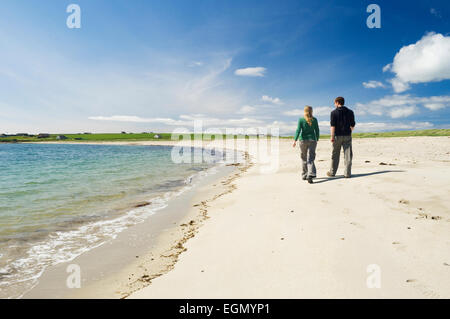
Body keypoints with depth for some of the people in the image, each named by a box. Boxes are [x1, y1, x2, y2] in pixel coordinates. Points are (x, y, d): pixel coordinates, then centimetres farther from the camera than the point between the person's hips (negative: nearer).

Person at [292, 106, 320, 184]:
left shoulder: (301, 120, -2)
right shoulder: (314, 120, 2)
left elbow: (298, 130, -9)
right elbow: (317, 131, 6)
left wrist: (295, 140, -10)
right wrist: (317, 139, 19)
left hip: (303, 140, 0)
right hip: (312, 140, 0)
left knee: (304, 158, 12)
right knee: (310, 158, -3)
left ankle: (304, 175, 20)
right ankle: (310, 175, -20)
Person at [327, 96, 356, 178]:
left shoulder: (334, 112, -3)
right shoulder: (350, 112, 7)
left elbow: (333, 125, -11)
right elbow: (352, 125, 9)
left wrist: (332, 136, -11)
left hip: (337, 135, -2)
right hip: (347, 136, 2)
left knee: (335, 155, 8)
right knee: (348, 155, 2)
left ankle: (332, 172, 15)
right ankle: (347, 173, 0)